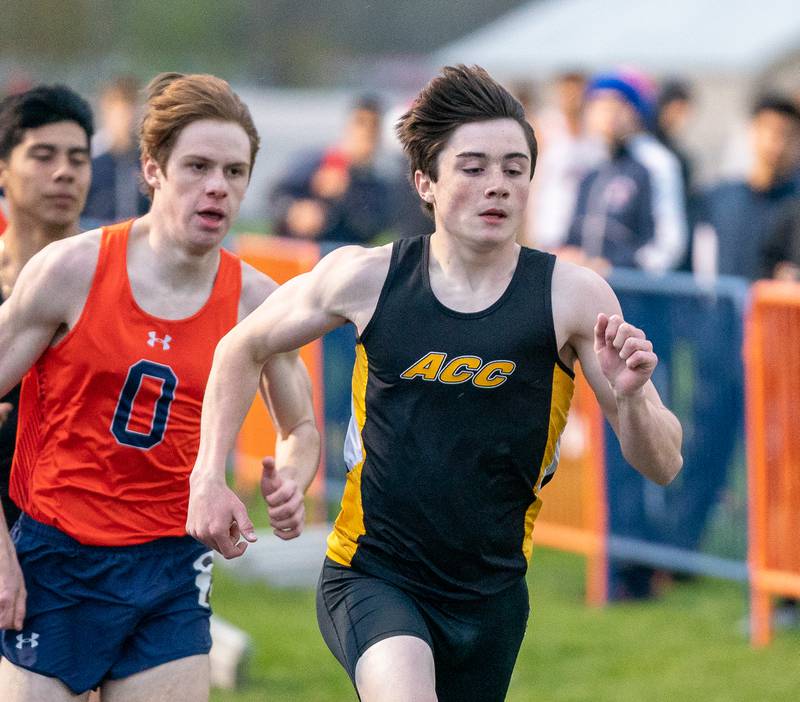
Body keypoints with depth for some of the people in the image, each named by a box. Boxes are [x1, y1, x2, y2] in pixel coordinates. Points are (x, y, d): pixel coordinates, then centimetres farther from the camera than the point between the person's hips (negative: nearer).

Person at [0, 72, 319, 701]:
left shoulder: (255, 301, 1)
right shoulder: (72, 270, -8)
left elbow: (301, 427, 16)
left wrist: (289, 480, -8)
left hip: (171, 569, 3)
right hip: (54, 560, -3)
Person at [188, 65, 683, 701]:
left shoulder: (572, 296, -9)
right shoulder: (365, 278, -7)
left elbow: (663, 465, -8)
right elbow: (244, 348, 12)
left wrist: (630, 398, -28)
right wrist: (209, 476, 3)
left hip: (490, 595, 2)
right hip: (369, 573, -2)